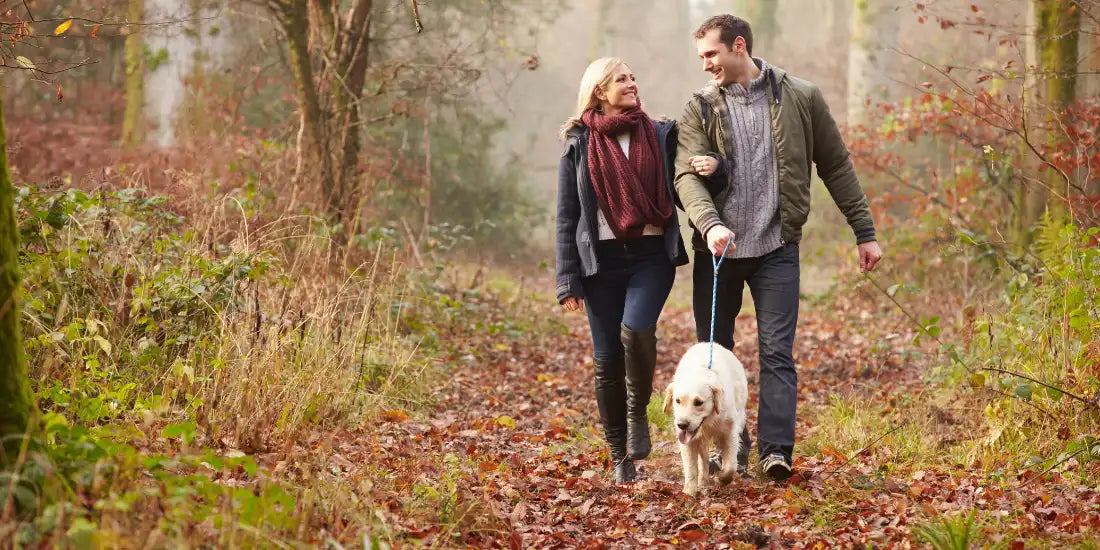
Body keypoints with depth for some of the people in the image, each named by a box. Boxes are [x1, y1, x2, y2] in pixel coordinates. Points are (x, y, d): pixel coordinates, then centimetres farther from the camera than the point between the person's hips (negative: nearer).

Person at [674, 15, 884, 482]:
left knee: (777, 352, -8)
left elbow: (836, 166, 9)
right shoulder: (700, 109, 3)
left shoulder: (800, 98, 2)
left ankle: (776, 450, -9)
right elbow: (686, 175, -10)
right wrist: (710, 224, -28)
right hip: (716, 249, 2)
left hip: (777, 248, -2)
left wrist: (865, 232, 7)